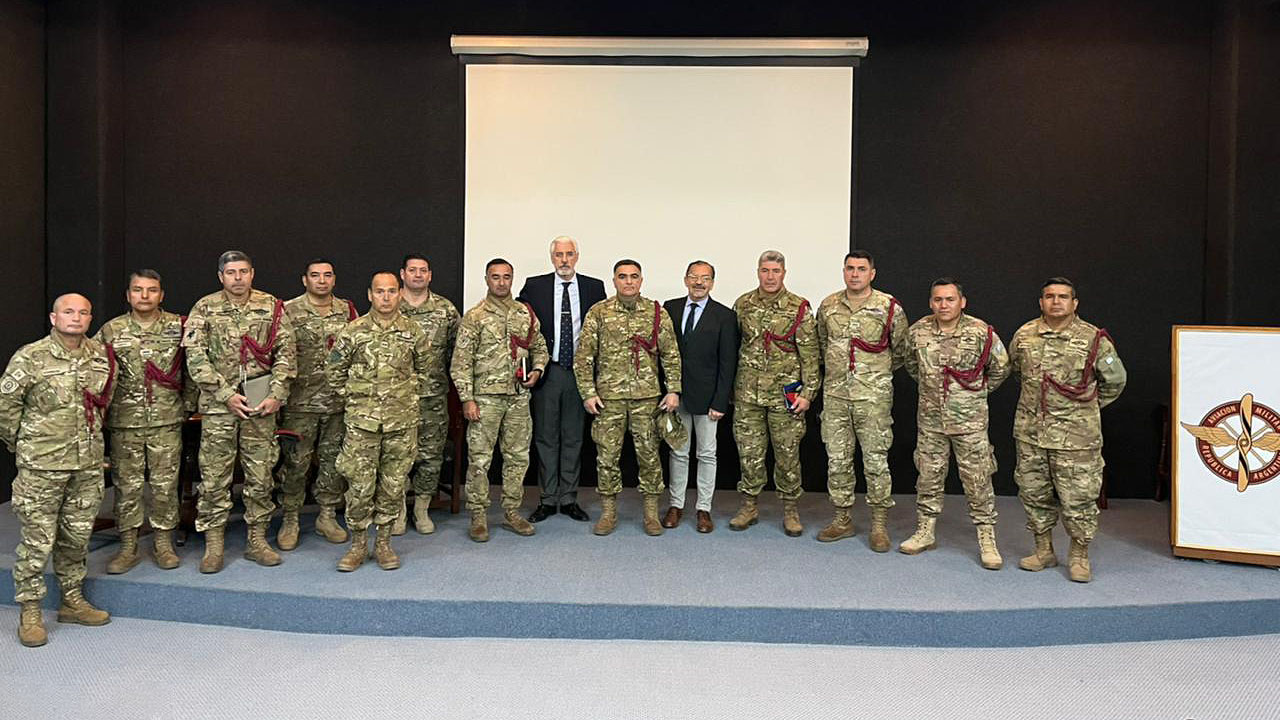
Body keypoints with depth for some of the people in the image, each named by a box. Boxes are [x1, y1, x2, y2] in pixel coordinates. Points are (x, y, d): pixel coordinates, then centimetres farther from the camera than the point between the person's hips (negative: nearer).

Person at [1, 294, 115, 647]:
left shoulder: (102, 356, 5)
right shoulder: (30, 358, -9)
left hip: (88, 464, 5)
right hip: (42, 467, -5)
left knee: (77, 537, 14)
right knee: (36, 542, 1)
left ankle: (73, 601, 27)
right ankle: (29, 613, 14)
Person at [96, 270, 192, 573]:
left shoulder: (178, 327, 2)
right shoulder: (111, 330, 4)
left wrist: (188, 404, 3)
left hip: (167, 421, -1)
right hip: (124, 422, 1)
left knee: (165, 484, 4)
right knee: (127, 485, 6)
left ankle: (163, 542, 18)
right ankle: (128, 546, 18)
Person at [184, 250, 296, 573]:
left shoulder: (272, 307, 4)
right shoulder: (205, 309, 2)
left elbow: (285, 353, 2)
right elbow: (196, 358, -4)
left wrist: (276, 394, -8)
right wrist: (227, 395, -12)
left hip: (261, 404, 1)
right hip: (218, 404, -1)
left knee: (260, 474, 6)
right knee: (214, 476, 3)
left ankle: (257, 539, 19)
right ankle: (213, 544, 15)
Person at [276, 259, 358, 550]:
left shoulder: (348, 310, 7)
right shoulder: (289, 311, -2)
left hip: (338, 402, 3)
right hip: (300, 402, -3)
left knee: (332, 460, 11)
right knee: (295, 462, 3)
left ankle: (328, 516, 24)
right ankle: (290, 520, 18)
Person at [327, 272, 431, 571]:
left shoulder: (413, 331, 3)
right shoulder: (352, 331, -1)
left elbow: (427, 367, 17)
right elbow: (334, 371, 9)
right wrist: (352, 400, 8)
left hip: (402, 420, 2)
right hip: (361, 421, -1)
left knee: (394, 484, 7)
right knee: (360, 484, 0)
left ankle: (383, 543, 21)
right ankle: (358, 544, 17)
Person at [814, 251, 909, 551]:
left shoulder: (889, 308, -4)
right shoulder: (828, 306, 6)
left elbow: (902, 350, 7)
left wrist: (877, 372, 12)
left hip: (873, 395, -3)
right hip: (835, 394, 4)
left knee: (876, 459, 0)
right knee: (837, 459, 9)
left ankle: (880, 524, 13)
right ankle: (842, 519, 22)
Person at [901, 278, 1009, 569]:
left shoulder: (981, 332, -10)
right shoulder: (918, 331, -2)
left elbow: (1001, 368, 5)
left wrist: (978, 392, 8)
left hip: (969, 420, -3)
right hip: (930, 418, 3)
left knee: (978, 480, 2)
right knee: (928, 476, 11)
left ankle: (987, 540, 14)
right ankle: (925, 532, 25)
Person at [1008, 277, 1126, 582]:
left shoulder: (1094, 339, -4)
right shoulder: (1024, 335, 4)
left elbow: (1115, 380, 8)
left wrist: (1089, 406, 11)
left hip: (1075, 436, -3)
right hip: (1030, 432, 4)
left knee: (1078, 497, 1)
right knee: (1034, 494, 11)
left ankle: (1080, 555, 19)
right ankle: (1043, 550, 27)